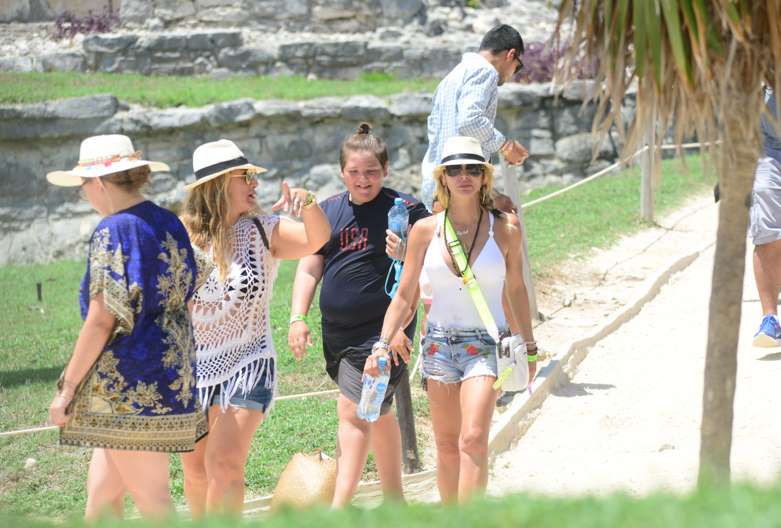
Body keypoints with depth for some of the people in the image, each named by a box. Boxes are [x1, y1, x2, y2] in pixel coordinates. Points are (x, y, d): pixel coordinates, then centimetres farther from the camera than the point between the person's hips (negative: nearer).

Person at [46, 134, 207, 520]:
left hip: (129, 381, -8)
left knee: (151, 498, -1)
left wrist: (68, 387, -12)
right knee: (100, 491, 16)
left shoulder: (112, 231, -14)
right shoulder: (170, 224, 10)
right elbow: (183, 297, 17)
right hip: (172, 372, 8)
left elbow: (101, 320, -18)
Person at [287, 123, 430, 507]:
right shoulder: (328, 211, 10)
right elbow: (309, 267, 12)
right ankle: (394, 499, 28)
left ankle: (338, 507, -17)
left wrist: (406, 256, -26)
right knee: (376, 414, 16)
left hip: (382, 329, -6)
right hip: (337, 332, 6)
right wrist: (297, 318, 2)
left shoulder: (406, 211, -6)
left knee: (354, 412, -14)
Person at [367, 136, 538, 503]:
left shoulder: (505, 229, -2)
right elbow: (405, 296, 6)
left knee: (473, 440, -18)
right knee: (446, 445, 8)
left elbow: (515, 289, 11)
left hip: (486, 344, -2)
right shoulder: (425, 230, 0)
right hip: (439, 342, 2)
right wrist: (383, 344, -4)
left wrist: (528, 347, 17)